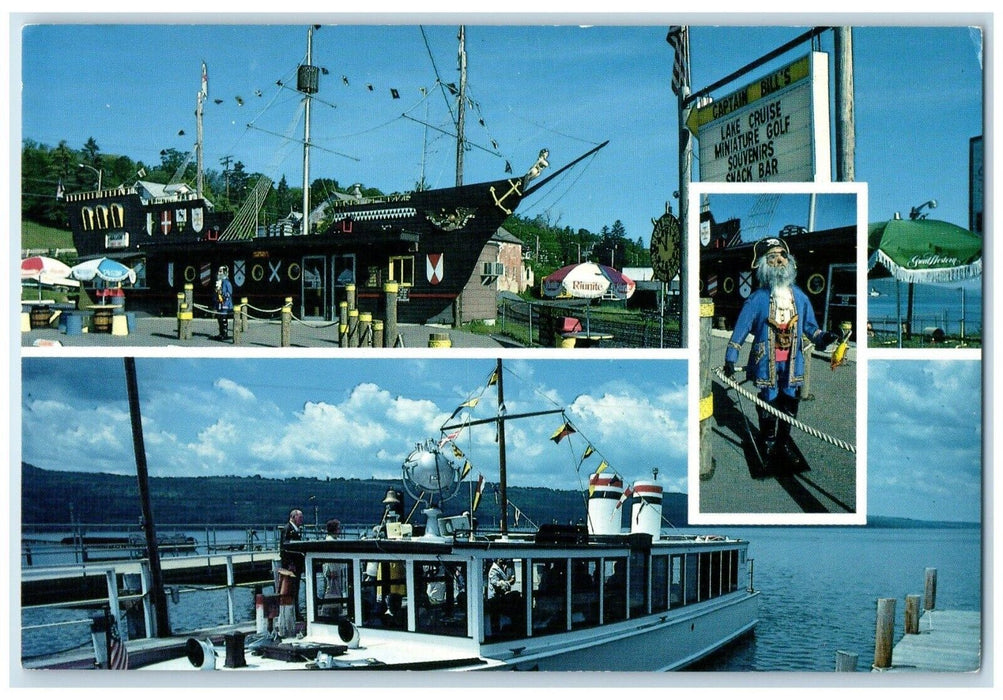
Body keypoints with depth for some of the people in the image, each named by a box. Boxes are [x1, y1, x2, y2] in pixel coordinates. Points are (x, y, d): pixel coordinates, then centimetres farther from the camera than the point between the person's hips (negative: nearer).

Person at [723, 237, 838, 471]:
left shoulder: (799, 297, 5)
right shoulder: (757, 298, -6)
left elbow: (809, 326, 11)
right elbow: (741, 329, -4)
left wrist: (822, 337, -8)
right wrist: (730, 358, -6)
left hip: (792, 363, 3)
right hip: (766, 363, -3)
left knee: (790, 404, 9)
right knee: (768, 406, 4)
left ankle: (784, 443, 24)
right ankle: (767, 444, 20)